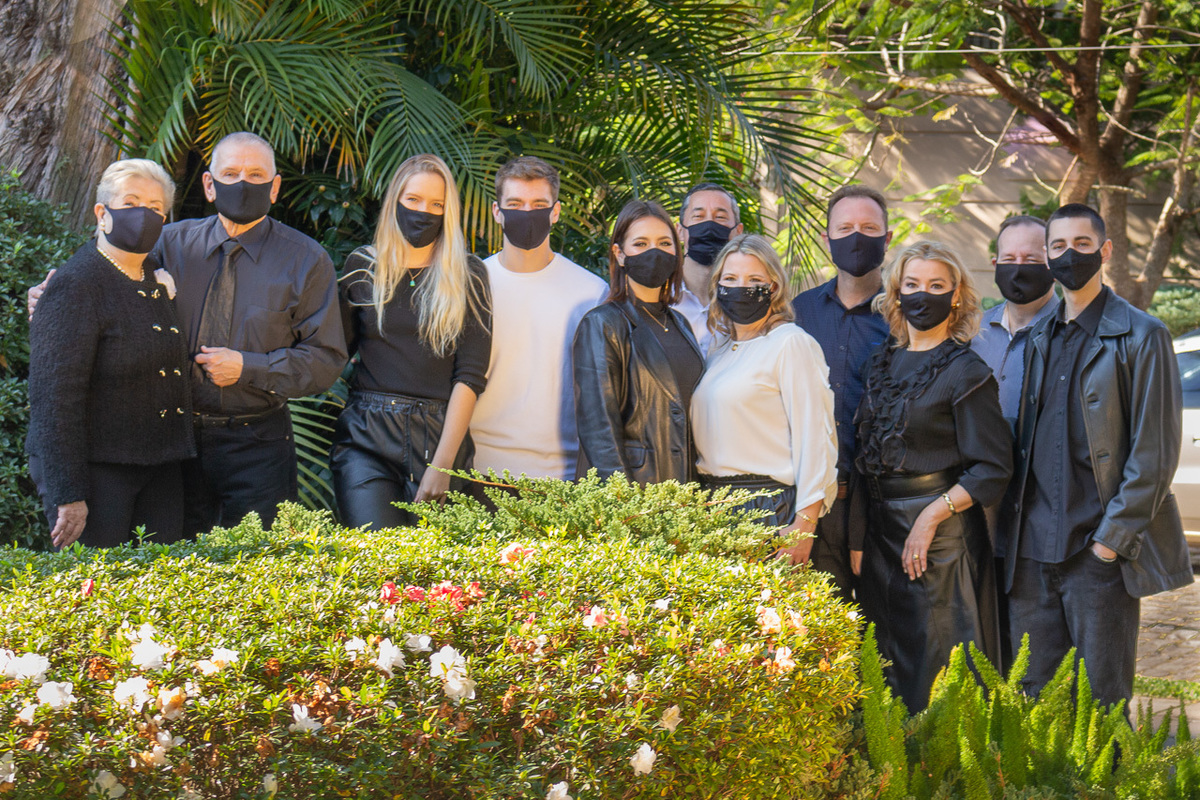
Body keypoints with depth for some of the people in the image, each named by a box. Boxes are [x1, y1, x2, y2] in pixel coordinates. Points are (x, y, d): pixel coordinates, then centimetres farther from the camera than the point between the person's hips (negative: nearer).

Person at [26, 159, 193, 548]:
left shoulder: (155, 276, 13)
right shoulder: (75, 285, -11)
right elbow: (54, 396, -16)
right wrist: (68, 495, -20)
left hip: (160, 469, 8)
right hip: (96, 468, -7)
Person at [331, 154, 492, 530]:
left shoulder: (467, 275, 5)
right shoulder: (361, 268, 10)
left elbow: (471, 375, -1)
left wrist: (442, 464, -9)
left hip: (440, 437, 0)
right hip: (366, 439, 0)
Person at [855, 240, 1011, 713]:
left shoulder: (965, 371, -7)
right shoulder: (882, 363, 11)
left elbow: (993, 470, -10)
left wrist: (931, 517, -16)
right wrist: (859, 537, 10)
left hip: (942, 533, -6)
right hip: (881, 528, 6)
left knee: (937, 669, -4)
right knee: (886, 663, 10)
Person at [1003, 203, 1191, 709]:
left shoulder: (1141, 336, -3)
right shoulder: (1039, 338, 15)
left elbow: (1155, 452, -7)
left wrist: (1114, 536, -13)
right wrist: (1013, 526, 8)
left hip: (1099, 552, -5)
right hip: (1033, 551, 5)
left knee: (1102, 702, 0)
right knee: (1032, 695, 7)